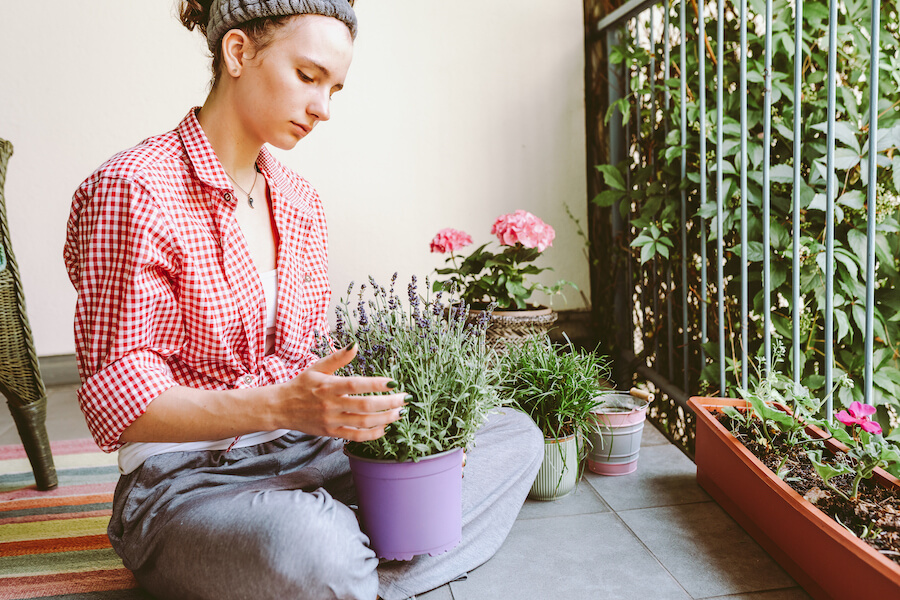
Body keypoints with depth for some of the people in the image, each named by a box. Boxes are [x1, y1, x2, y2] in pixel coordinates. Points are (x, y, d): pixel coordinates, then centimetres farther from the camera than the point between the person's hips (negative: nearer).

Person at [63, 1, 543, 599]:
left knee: (516, 435, -2)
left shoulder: (300, 201, 10)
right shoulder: (133, 190, -12)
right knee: (303, 545, -41)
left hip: (305, 457, 7)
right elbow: (119, 400, -16)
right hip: (186, 481, -7)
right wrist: (281, 406, -30)